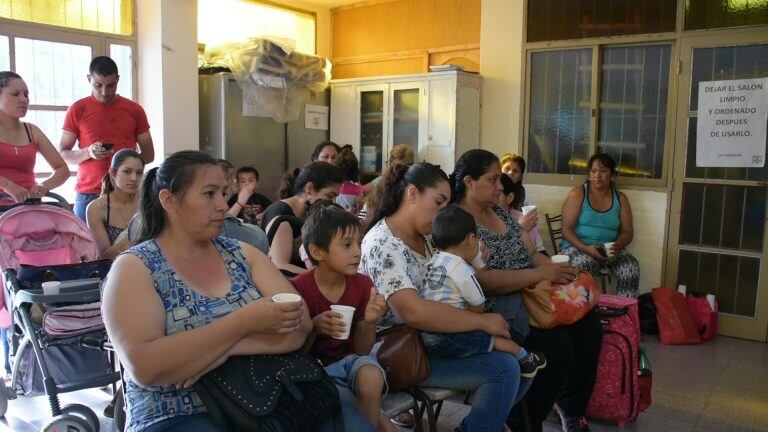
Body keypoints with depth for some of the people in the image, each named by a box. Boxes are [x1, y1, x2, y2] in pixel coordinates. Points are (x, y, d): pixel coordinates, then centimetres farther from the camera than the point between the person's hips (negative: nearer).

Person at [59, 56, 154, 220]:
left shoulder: (134, 110, 7)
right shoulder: (77, 110, 5)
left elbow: (148, 154, 10)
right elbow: (62, 154, 7)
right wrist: (88, 152, -13)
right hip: (88, 195, 0)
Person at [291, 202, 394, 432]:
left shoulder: (362, 284, -5)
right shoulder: (298, 288, -15)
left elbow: (361, 350, -2)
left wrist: (369, 322, -22)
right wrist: (314, 328, -29)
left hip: (350, 359, 3)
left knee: (371, 377, -31)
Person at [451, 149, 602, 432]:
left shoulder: (501, 213, 13)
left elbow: (531, 253, 16)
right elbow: (483, 280, -22)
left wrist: (556, 269, -5)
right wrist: (541, 274, -22)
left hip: (530, 295, 8)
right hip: (494, 308, -8)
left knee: (588, 327, -7)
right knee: (556, 344, -24)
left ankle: (573, 409, 12)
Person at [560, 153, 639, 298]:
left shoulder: (620, 198, 10)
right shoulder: (577, 195, -1)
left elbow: (627, 232, 9)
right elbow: (567, 230, -7)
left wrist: (617, 246, -14)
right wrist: (586, 248, -23)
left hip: (610, 249, 4)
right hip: (578, 247, -3)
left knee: (631, 267, -25)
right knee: (584, 268, -36)